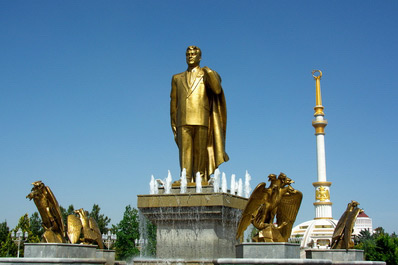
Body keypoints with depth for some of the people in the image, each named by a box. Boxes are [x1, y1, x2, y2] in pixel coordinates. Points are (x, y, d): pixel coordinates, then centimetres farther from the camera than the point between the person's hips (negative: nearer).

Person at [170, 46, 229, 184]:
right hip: (183, 121, 2)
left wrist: (208, 72, -8)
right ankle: (186, 182, -8)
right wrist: (174, 127, 12)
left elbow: (217, 90, -5)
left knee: (201, 153, -4)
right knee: (185, 153, -6)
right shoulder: (177, 78, 22)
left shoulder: (207, 75, 14)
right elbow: (173, 103, 19)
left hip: (201, 121, -2)